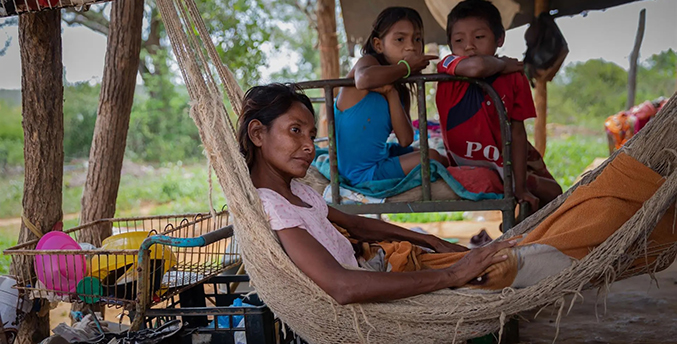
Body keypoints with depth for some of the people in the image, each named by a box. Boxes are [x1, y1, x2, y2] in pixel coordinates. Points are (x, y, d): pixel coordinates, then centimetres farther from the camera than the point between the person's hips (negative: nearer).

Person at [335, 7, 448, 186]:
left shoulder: (401, 92, 8)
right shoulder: (368, 61, -11)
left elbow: (405, 140, -6)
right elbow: (364, 80, -41)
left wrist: (392, 94, -15)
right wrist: (405, 67, -24)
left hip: (382, 156, 8)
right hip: (362, 173, -8)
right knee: (431, 157, -13)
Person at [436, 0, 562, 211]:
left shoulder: (514, 79, -10)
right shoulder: (447, 68, -19)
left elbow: (517, 133, -13)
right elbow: (477, 67, -44)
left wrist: (520, 186, -20)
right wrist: (502, 64, -20)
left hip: (509, 159, 3)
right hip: (464, 164, -2)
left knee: (552, 194, 4)